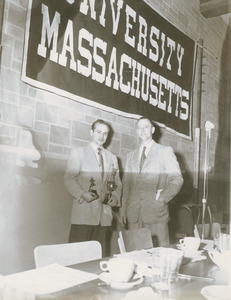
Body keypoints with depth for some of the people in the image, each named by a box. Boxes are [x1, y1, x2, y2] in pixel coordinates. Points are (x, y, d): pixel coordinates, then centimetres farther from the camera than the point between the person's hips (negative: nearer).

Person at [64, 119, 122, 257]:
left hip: (105, 214, 4)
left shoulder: (112, 158, 20)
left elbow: (117, 183, 21)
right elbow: (69, 179, 0)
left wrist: (115, 197, 0)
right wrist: (82, 193, -16)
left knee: (103, 254, 4)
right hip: (84, 213, -4)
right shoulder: (78, 152, 8)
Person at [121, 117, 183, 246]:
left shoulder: (165, 151, 7)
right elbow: (126, 184, 18)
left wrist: (163, 198, -10)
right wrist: (124, 208, 9)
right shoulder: (131, 156, 20)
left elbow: (177, 179, 2)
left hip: (156, 212, -3)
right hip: (133, 215, 3)